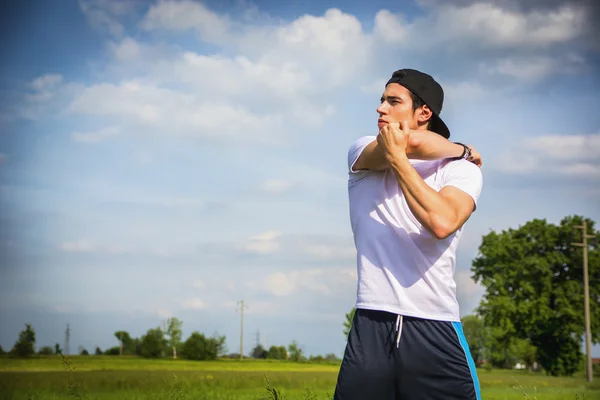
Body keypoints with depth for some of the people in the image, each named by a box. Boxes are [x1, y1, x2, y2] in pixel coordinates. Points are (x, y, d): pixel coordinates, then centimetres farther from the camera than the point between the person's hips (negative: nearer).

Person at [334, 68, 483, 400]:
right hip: (371, 326, 1)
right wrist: (460, 149, 5)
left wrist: (397, 157, -12)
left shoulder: (462, 169, 4)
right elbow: (413, 142, -12)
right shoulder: (361, 153, 10)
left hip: (436, 330, -1)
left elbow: (442, 223, -17)